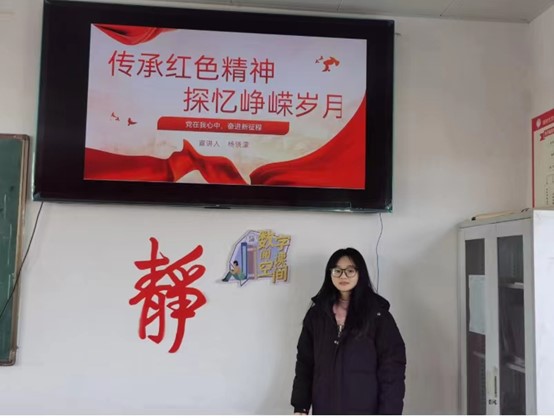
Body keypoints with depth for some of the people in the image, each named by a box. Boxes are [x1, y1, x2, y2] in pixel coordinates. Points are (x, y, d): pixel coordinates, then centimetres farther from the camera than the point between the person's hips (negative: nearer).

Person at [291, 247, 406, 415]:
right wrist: (300, 406, 4)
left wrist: (388, 414, -12)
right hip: (325, 409, 3)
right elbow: (305, 362, 9)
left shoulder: (377, 314, -5)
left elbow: (392, 368, -7)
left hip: (364, 409, -3)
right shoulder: (316, 314, 6)